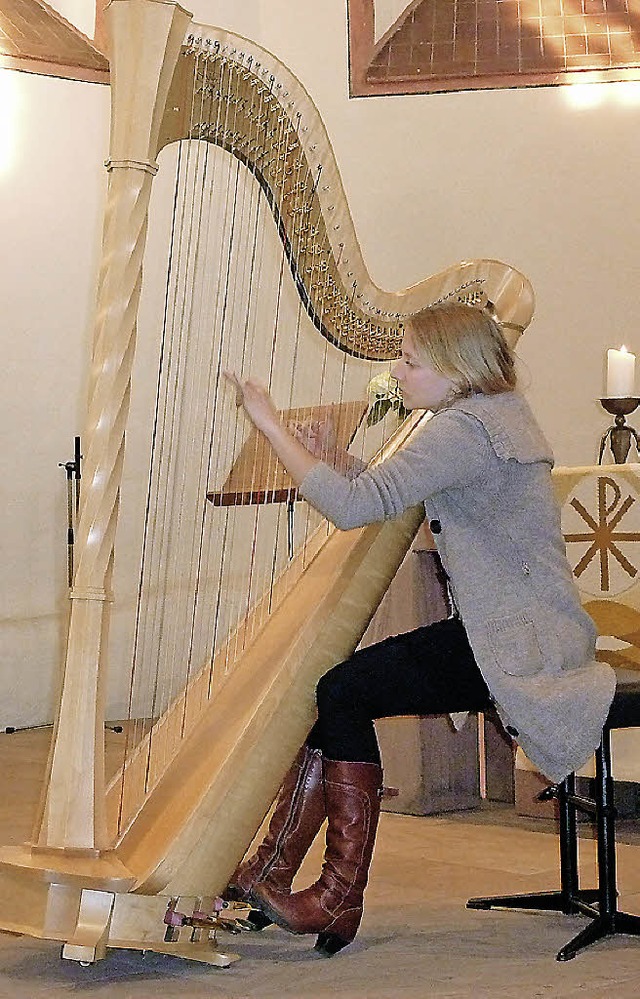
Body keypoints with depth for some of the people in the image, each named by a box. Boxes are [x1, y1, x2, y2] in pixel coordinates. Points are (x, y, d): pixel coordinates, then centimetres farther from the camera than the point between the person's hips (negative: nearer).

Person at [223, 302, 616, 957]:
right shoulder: (496, 416, 17)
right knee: (332, 686, 3)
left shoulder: (465, 428, -16)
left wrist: (269, 422, -16)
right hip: (532, 635, 11)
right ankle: (269, 876, 5)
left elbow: (356, 506, -24)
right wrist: (331, 464, 5)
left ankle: (340, 898, -9)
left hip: (516, 645, -10)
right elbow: (390, 505, 19)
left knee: (343, 689, -16)